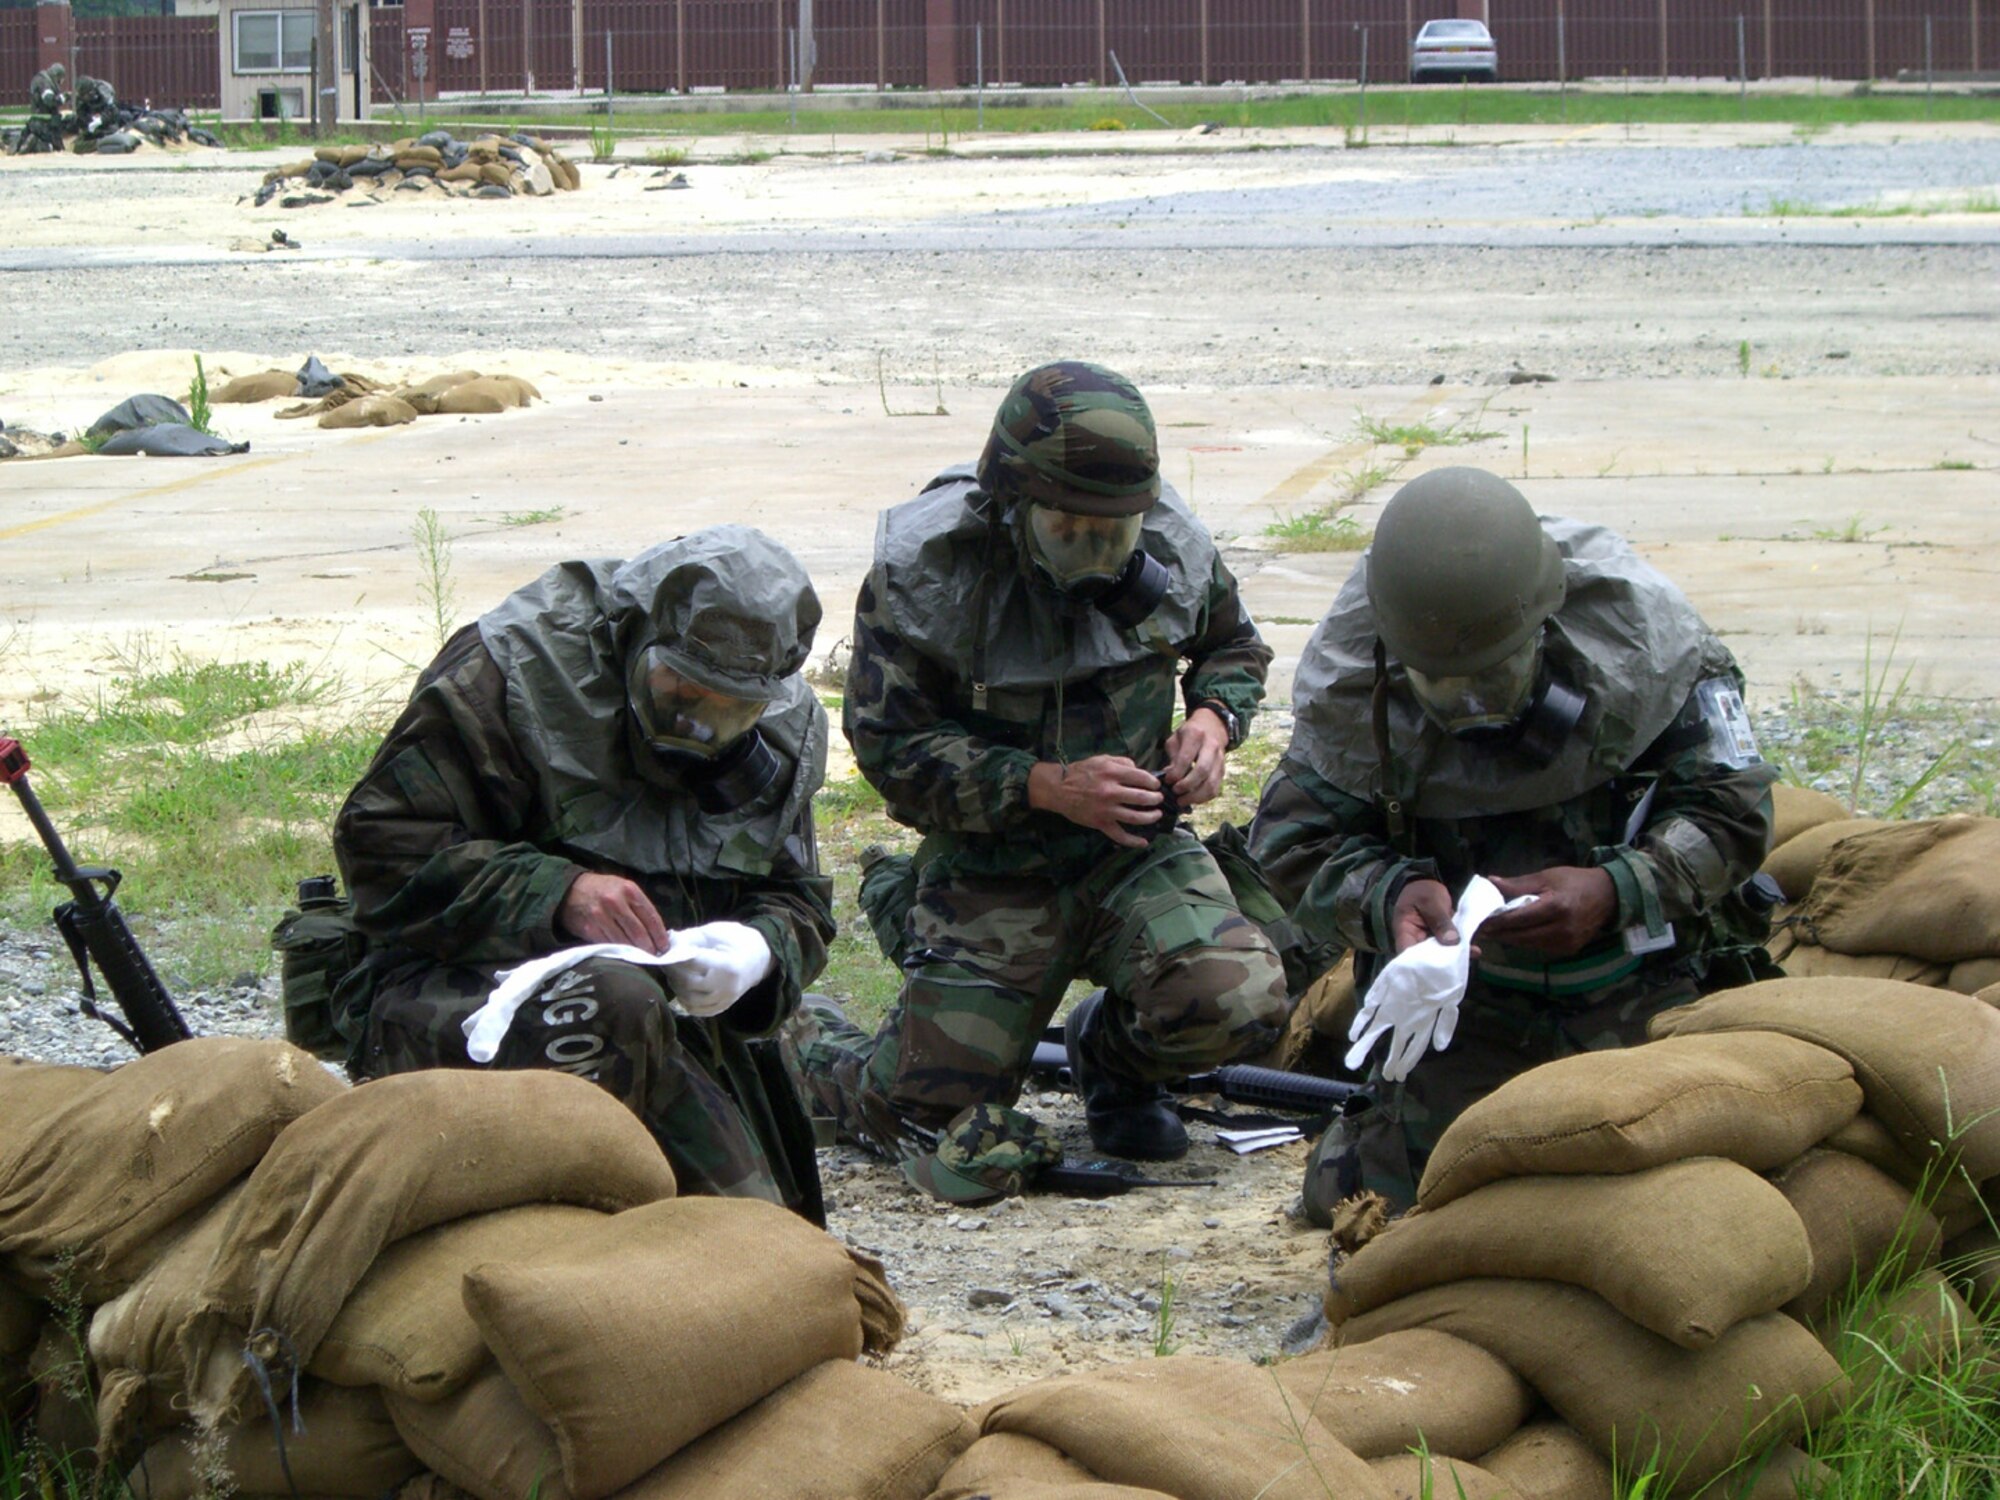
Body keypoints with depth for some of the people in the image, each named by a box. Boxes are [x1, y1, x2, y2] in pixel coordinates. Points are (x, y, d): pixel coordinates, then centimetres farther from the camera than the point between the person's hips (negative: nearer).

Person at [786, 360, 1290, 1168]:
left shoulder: (1170, 541, -5)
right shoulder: (924, 568, -16)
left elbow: (1234, 645, 16)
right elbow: (892, 746, -14)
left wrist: (1211, 719, -7)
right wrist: (1050, 786, -25)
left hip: (1135, 848, 3)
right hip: (990, 867, -3)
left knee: (1239, 1005, -25)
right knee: (928, 1125, -5)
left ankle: (1110, 1050, 12)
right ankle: (805, 1043, 32)